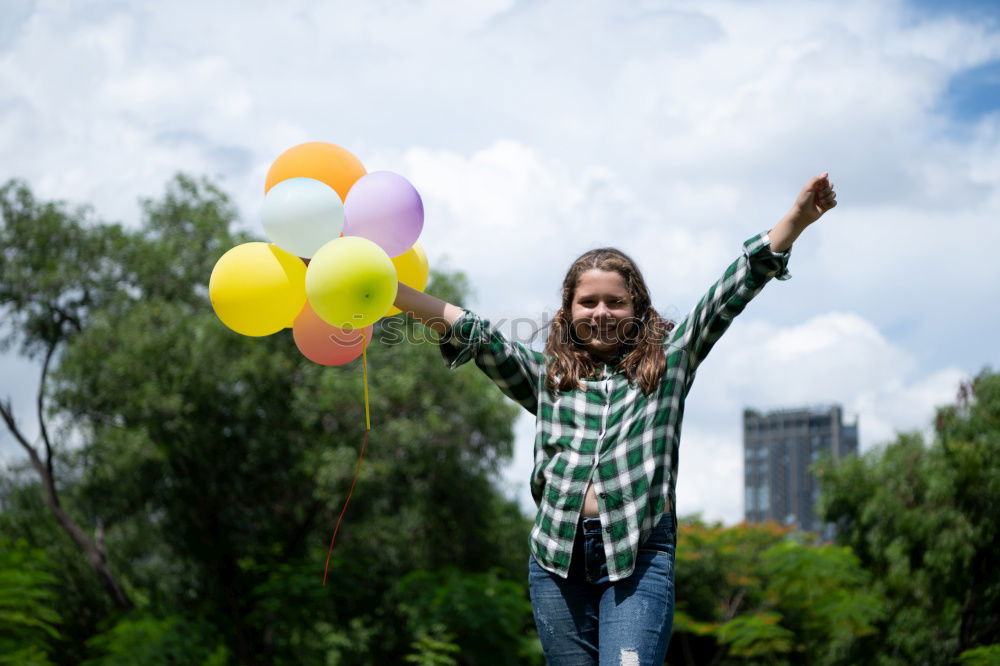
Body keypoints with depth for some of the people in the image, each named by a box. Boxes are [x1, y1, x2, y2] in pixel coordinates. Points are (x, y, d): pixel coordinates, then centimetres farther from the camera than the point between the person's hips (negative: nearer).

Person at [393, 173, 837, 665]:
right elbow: (474, 335, 7)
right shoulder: (547, 376, 16)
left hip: (639, 554, -2)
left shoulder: (668, 364, 13)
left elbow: (730, 296, 7)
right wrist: (390, 290, -2)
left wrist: (795, 220, 0)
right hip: (558, 553, 2)